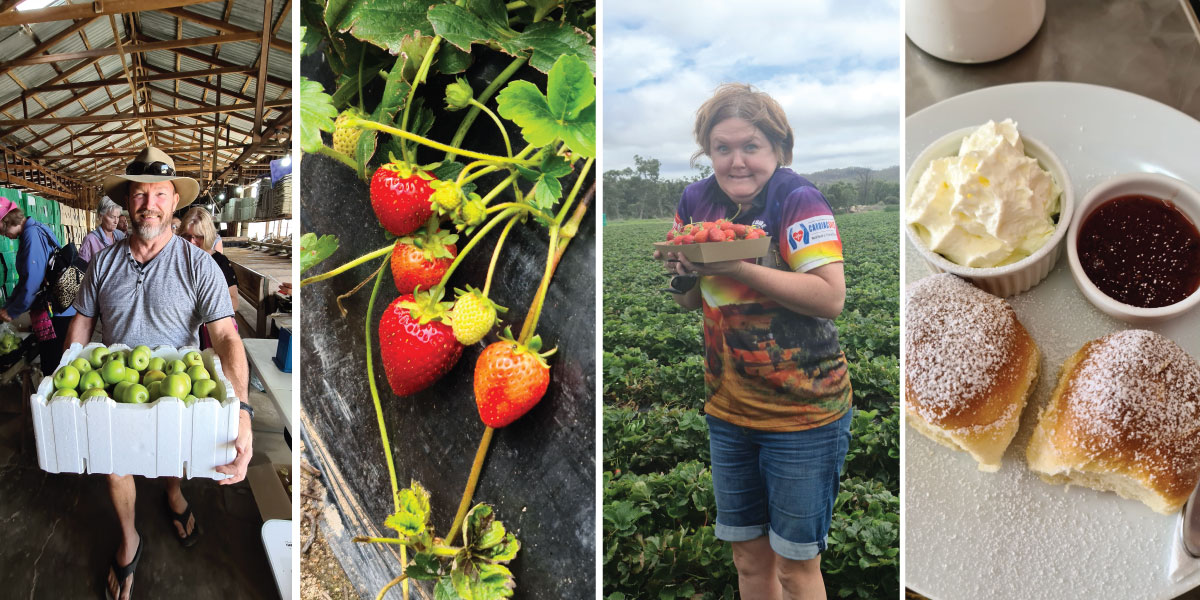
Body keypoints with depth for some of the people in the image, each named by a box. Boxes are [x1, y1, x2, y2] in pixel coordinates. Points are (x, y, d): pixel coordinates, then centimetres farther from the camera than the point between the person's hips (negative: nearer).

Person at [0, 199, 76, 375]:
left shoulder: (33, 234, -14)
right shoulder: (38, 230, 15)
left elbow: (33, 282, -18)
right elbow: (25, 280, 21)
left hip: (55, 316, -10)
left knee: (53, 370, -3)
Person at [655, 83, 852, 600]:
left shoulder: (798, 199, -15)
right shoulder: (696, 201, 2)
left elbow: (831, 297, -25)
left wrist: (736, 268, -28)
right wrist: (684, 273, -12)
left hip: (803, 411, -5)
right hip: (727, 409, 6)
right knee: (748, 555, 18)